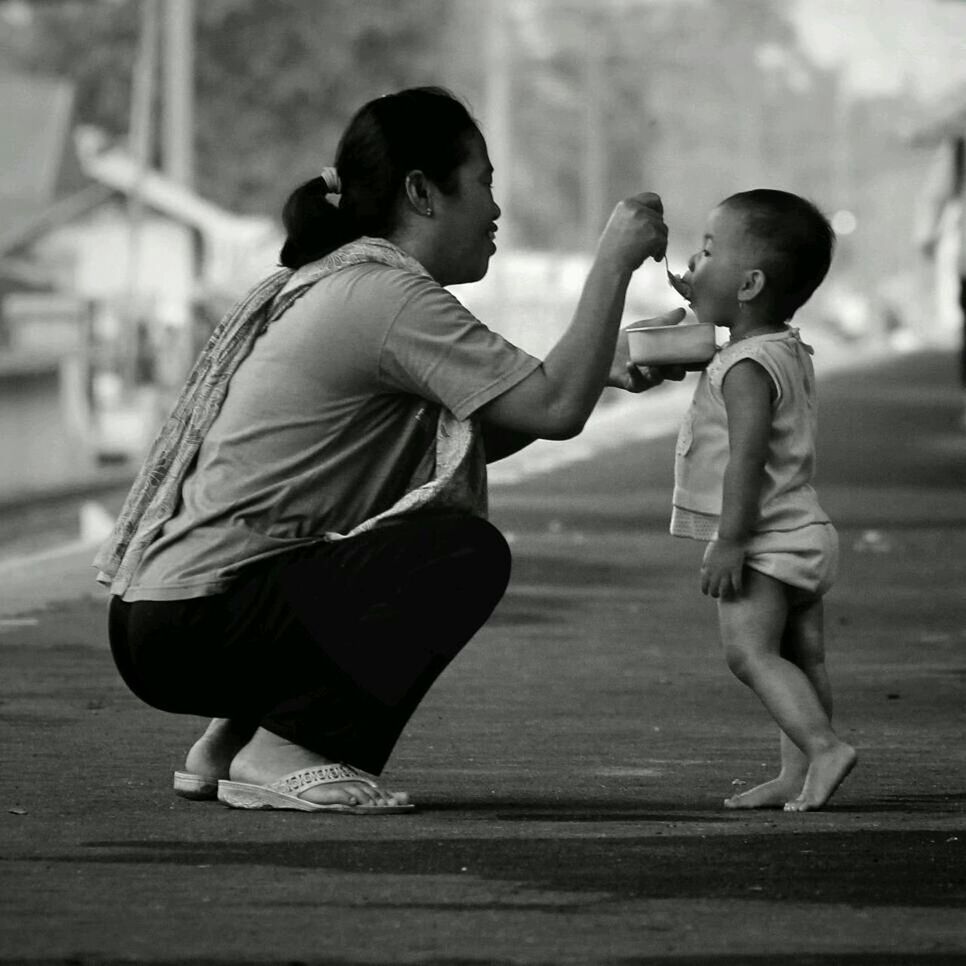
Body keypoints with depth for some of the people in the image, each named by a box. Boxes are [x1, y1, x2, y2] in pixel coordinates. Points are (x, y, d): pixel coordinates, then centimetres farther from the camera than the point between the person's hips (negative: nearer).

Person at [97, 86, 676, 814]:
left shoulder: (326, 283, 18)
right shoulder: (384, 294, -13)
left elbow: (473, 442, 20)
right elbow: (556, 410, -20)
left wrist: (596, 367, 10)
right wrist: (614, 260, -11)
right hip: (191, 625, -10)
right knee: (468, 553, -16)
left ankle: (230, 743, 17)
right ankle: (279, 753, -9)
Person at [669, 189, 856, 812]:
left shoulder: (747, 367, -17)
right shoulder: (791, 353, 14)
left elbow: (748, 457, -24)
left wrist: (730, 542, -25)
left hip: (767, 542, -10)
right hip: (802, 534, 10)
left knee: (750, 649, -16)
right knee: (801, 656, 7)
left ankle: (823, 745, -27)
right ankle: (798, 776, 8)